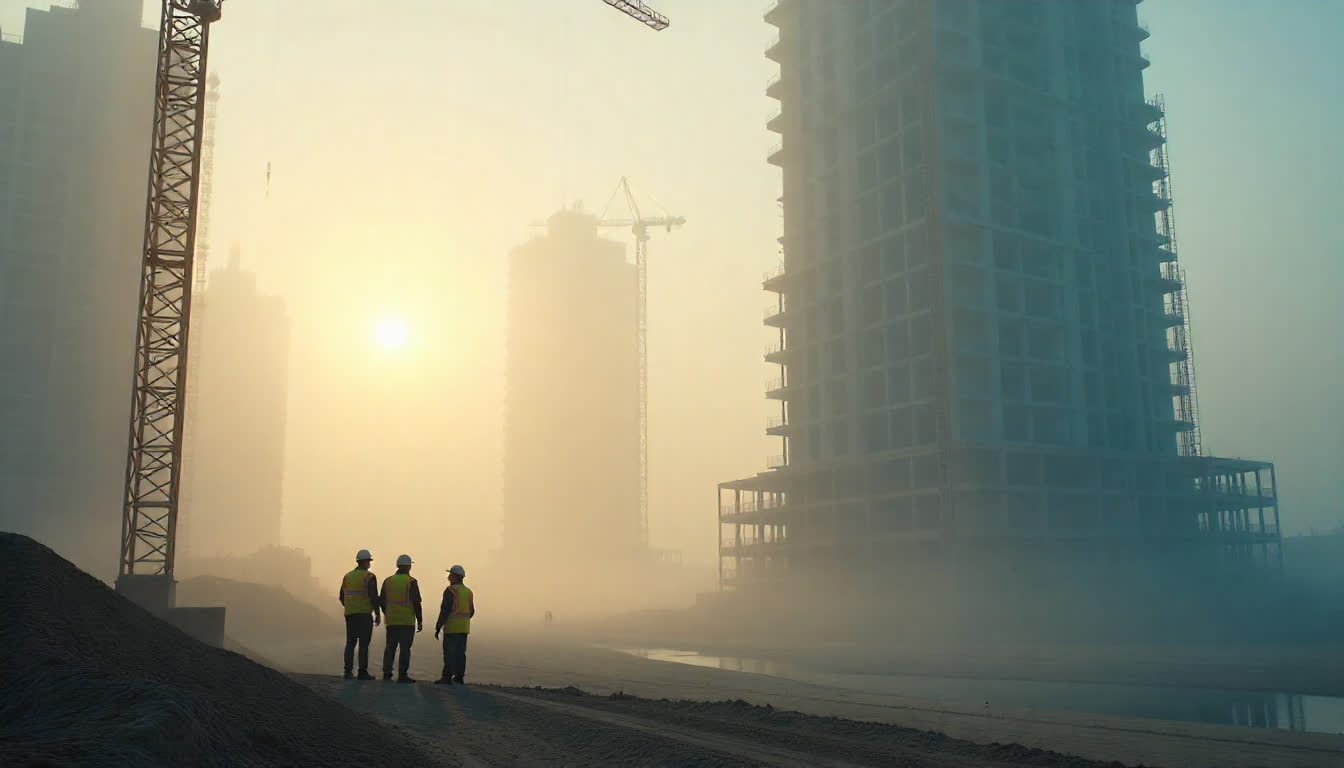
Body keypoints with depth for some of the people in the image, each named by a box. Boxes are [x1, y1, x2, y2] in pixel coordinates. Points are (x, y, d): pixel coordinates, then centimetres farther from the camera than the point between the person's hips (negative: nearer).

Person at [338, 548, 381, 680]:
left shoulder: (347, 576, 10)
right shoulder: (369, 577, -8)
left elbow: (342, 597, 13)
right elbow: (374, 597, -14)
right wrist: (377, 614, -6)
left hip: (350, 614, 5)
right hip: (365, 614, -5)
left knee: (350, 643, 10)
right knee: (364, 643, -1)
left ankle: (348, 671, 1)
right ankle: (362, 672, -2)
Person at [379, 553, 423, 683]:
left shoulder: (388, 580, 5)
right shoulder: (411, 582, -8)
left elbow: (382, 600, 7)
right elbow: (416, 603, -12)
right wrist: (420, 621, -5)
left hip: (391, 620, 4)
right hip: (407, 621, -4)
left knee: (390, 647, 15)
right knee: (405, 648, -2)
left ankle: (387, 672, 14)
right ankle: (402, 675, -5)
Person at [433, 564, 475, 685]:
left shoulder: (450, 591, -11)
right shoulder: (468, 592, 12)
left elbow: (444, 611, -16)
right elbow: (471, 612, 16)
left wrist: (438, 628, -12)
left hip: (451, 628, -7)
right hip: (464, 628, 7)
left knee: (449, 652, -5)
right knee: (460, 653, 9)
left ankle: (447, 677, -7)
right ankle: (458, 678, 10)